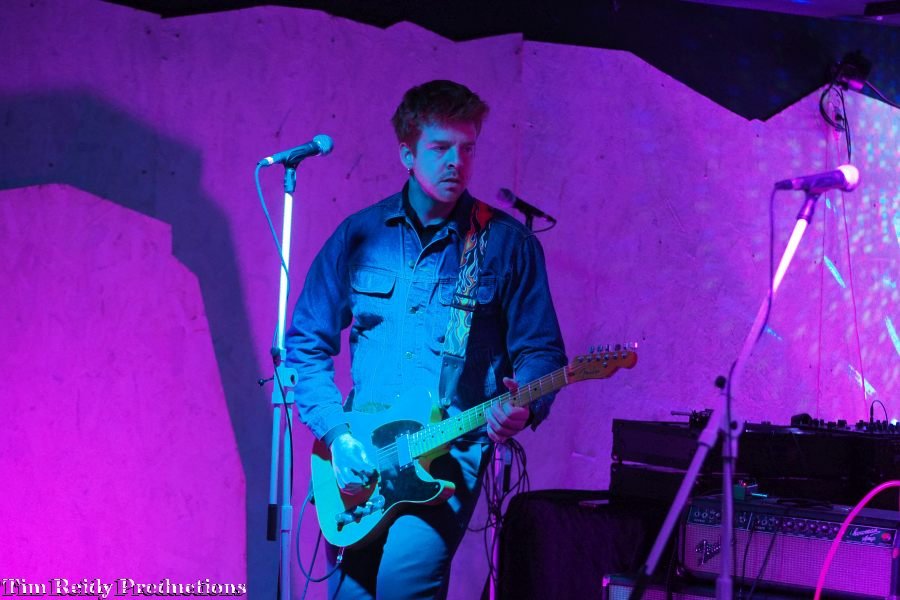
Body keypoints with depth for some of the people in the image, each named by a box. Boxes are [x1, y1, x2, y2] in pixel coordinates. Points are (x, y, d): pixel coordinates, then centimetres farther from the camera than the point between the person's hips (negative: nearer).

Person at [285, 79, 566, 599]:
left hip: (451, 452, -3)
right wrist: (337, 433, -4)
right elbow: (305, 341, 9)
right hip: (359, 457, 3)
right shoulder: (359, 236, 6)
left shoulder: (508, 244, 2)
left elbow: (541, 349, 4)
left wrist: (523, 409, -17)